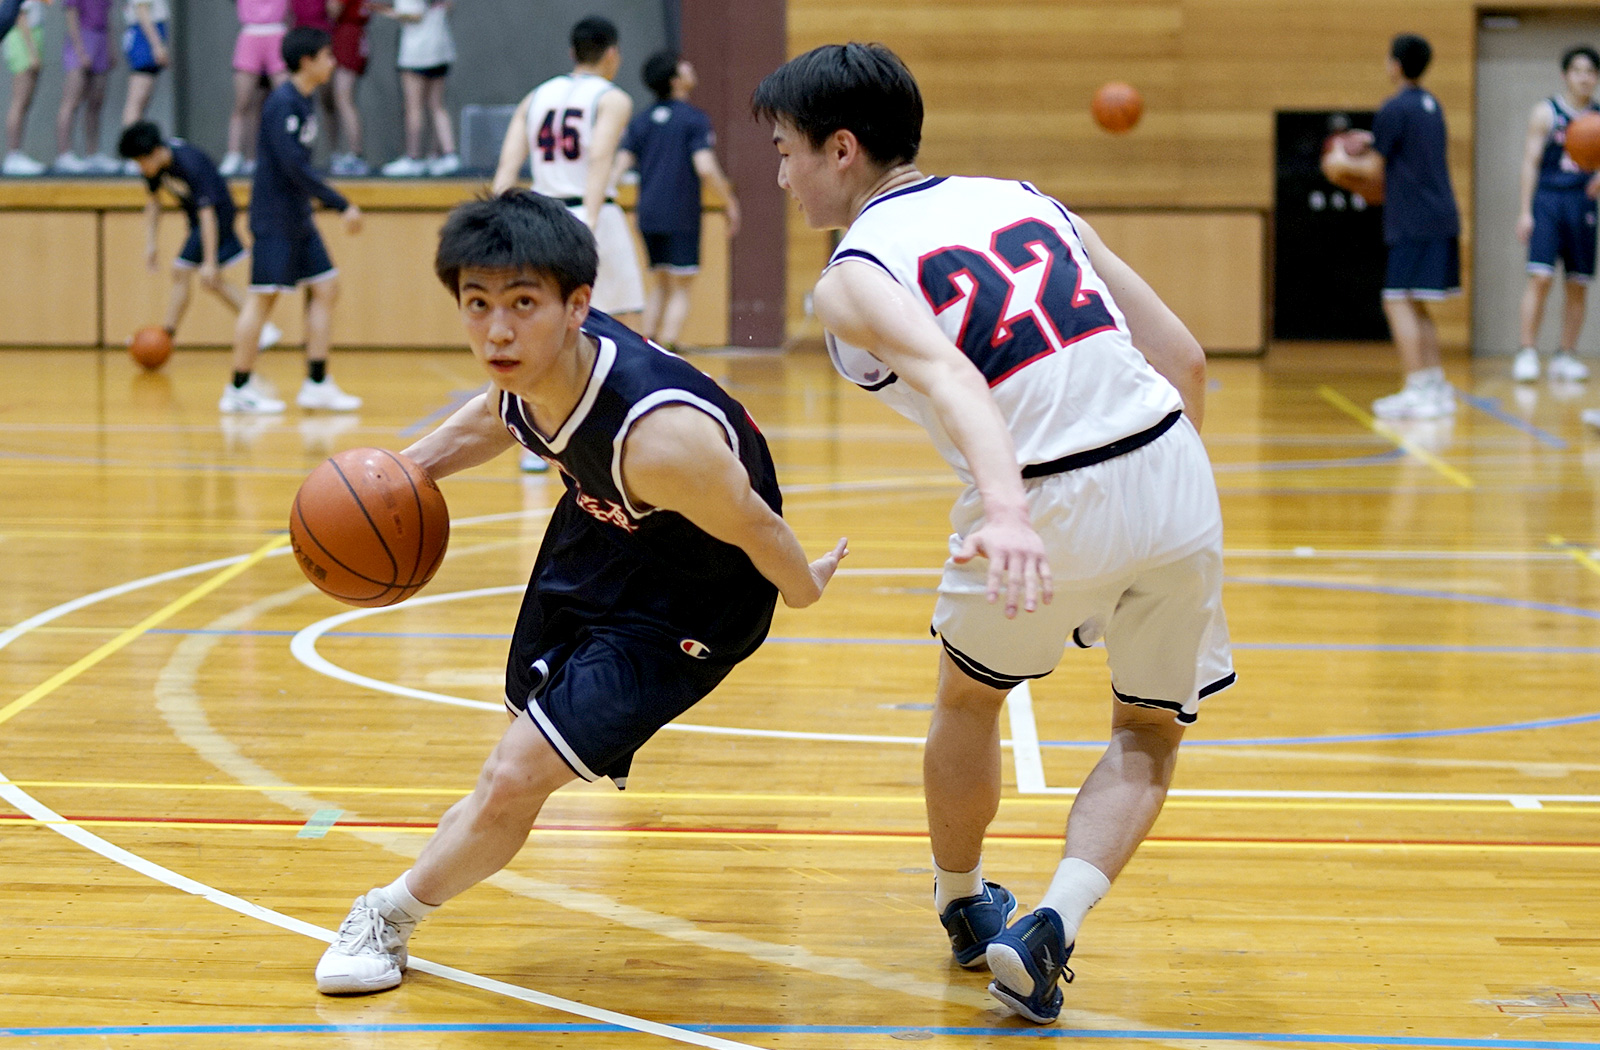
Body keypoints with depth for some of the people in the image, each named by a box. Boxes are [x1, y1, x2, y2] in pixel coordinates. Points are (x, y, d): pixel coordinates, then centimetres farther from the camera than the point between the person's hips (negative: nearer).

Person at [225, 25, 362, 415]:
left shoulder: (305, 101, 11)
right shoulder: (282, 103, -18)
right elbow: (295, 166, -25)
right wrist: (342, 205, -25)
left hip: (298, 219, 10)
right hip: (274, 218, -9)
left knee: (325, 288, 7)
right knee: (263, 297, -5)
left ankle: (317, 384, 11)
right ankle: (238, 390, 2)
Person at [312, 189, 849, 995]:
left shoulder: (659, 437, -42)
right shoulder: (528, 360, -23)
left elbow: (754, 529, -22)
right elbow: (497, 417, 5)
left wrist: (802, 588, -3)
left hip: (692, 591, -7)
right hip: (599, 530, 7)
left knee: (516, 776, -10)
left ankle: (389, 916, 13)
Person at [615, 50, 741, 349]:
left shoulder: (641, 121, 10)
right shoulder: (695, 119, -7)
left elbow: (620, 165, 3)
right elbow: (705, 167, -17)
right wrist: (730, 203, -7)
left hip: (648, 213, 5)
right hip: (681, 216, -5)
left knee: (659, 283, 19)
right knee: (680, 289, 0)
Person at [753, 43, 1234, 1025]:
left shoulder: (851, 280, 0)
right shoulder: (1026, 199, 17)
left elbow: (949, 373, -23)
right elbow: (1186, 360, 14)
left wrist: (1006, 510, -38)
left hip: (1045, 506, -4)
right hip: (1175, 474, 4)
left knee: (968, 701, 28)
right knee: (1149, 736, 23)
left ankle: (966, 906, 46)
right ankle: (1053, 925, 2)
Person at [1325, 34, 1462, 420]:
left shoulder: (1394, 109, -11)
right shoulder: (1432, 105, 15)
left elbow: (1375, 169, -8)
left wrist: (1342, 162, 10)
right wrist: (1374, 143, 28)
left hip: (1413, 224, -9)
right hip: (1441, 217, 9)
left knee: (1399, 302, -8)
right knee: (1416, 307, 15)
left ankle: (1417, 392, -13)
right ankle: (1437, 387, 14)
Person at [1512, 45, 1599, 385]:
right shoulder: (1546, 112, 0)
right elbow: (1531, 161, -1)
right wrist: (1525, 210, -7)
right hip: (1548, 200, -4)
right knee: (1540, 277, -14)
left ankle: (1566, 356, 13)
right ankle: (1527, 353, -11)